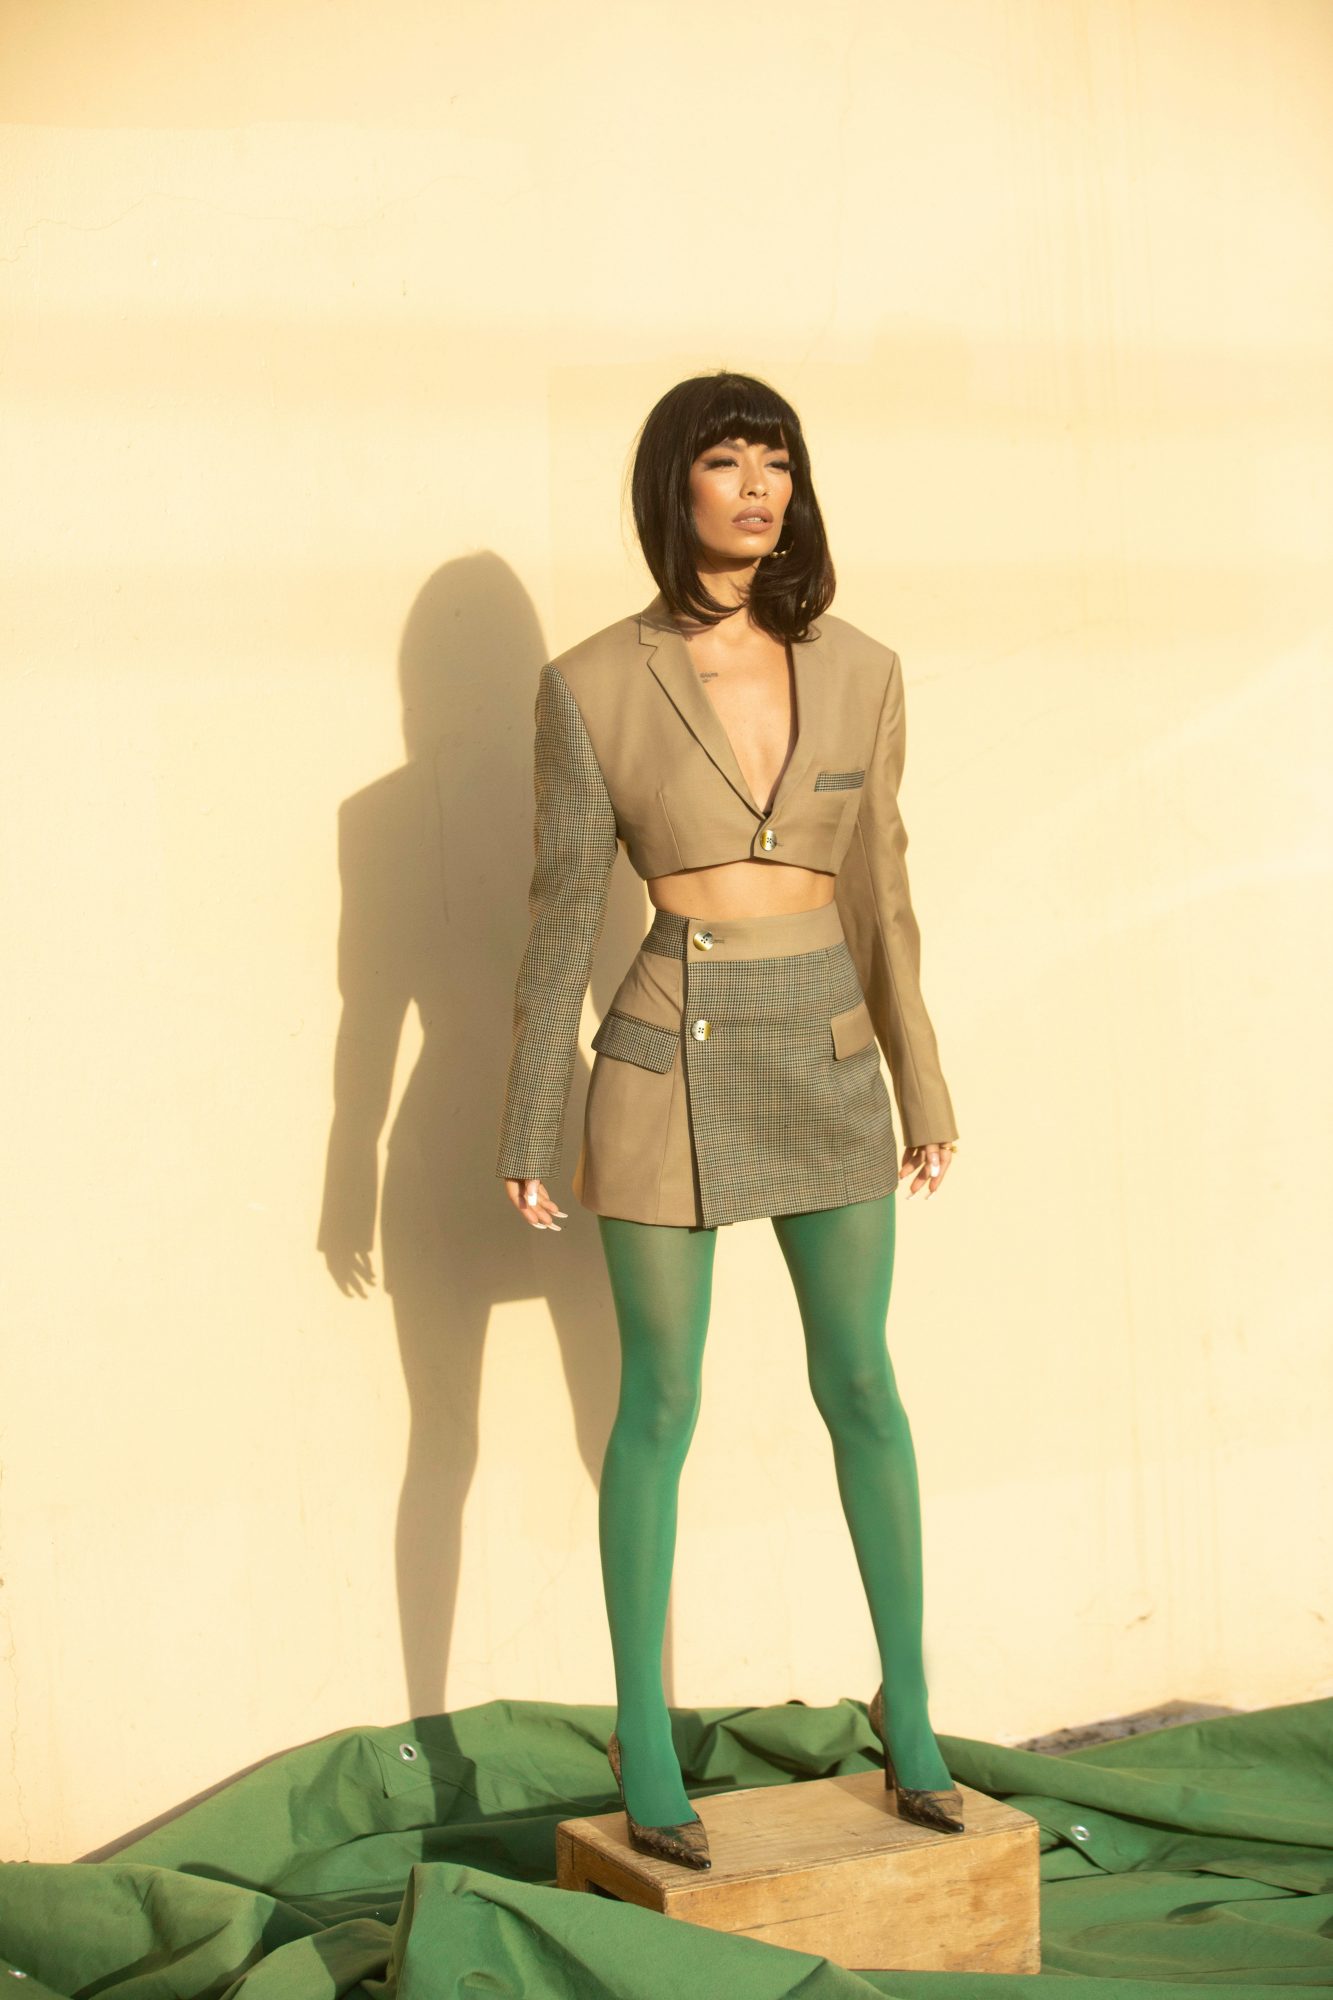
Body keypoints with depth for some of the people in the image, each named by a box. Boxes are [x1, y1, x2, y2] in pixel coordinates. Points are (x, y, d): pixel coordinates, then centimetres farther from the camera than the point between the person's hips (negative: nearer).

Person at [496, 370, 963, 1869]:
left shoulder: (859, 672, 2)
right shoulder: (593, 685, -7)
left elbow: (877, 891, 9)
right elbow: (562, 914, -3)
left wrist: (922, 1087, 12)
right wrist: (528, 1135, -2)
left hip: (825, 1065, 3)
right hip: (668, 1063, -3)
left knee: (860, 1385, 11)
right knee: (661, 1408, 5)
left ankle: (906, 1705, 27)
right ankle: (642, 1736, 20)